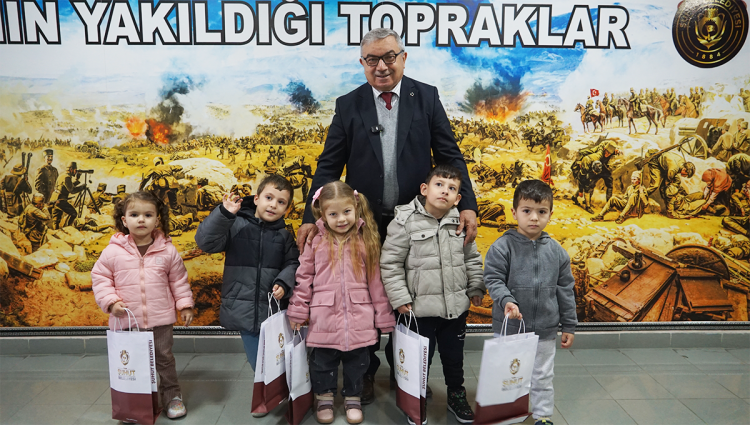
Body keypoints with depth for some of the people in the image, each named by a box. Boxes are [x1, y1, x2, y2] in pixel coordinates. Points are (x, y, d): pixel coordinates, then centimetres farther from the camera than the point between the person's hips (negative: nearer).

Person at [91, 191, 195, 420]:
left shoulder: (167, 250, -4)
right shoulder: (113, 251, -6)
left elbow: (179, 279, 5)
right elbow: (100, 277, 2)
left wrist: (185, 304, 4)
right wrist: (110, 301, -9)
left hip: (160, 319, 0)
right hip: (126, 319, 0)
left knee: (164, 357, 12)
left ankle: (172, 395, 29)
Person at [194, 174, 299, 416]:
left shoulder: (284, 235, 4)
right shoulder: (236, 225, -4)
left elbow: (293, 265, 6)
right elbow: (205, 241, -13)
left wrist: (283, 283, -13)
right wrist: (223, 213, -23)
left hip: (274, 309, 1)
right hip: (244, 310, -1)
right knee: (258, 363, 9)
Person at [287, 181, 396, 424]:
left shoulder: (366, 242, -1)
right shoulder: (316, 242, -2)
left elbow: (376, 282, 1)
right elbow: (304, 278, 2)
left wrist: (384, 317, 2)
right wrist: (297, 312, 0)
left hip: (359, 318, 0)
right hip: (325, 318, 0)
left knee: (356, 362, 14)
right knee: (323, 362, 13)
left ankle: (353, 399, 35)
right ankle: (324, 398, 35)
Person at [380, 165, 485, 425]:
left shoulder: (461, 223, 0)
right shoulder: (405, 221, -12)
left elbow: (472, 259, 12)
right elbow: (390, 263, -10)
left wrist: (476, 288, 8)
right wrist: (399, 297, -12)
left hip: (456, 306, 4)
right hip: (421, 308, -3)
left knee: (454, 355, 20)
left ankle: (456, 396, 42)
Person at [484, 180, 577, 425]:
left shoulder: (556, 251, 0)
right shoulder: (502, 246, -11)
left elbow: (565, 290, 6)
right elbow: (493, 279, -11)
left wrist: (569, 326, 9)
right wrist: (506, 300, -30)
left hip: (545, 330, 3)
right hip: (509, 327, -3)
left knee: (543, 377, 17)